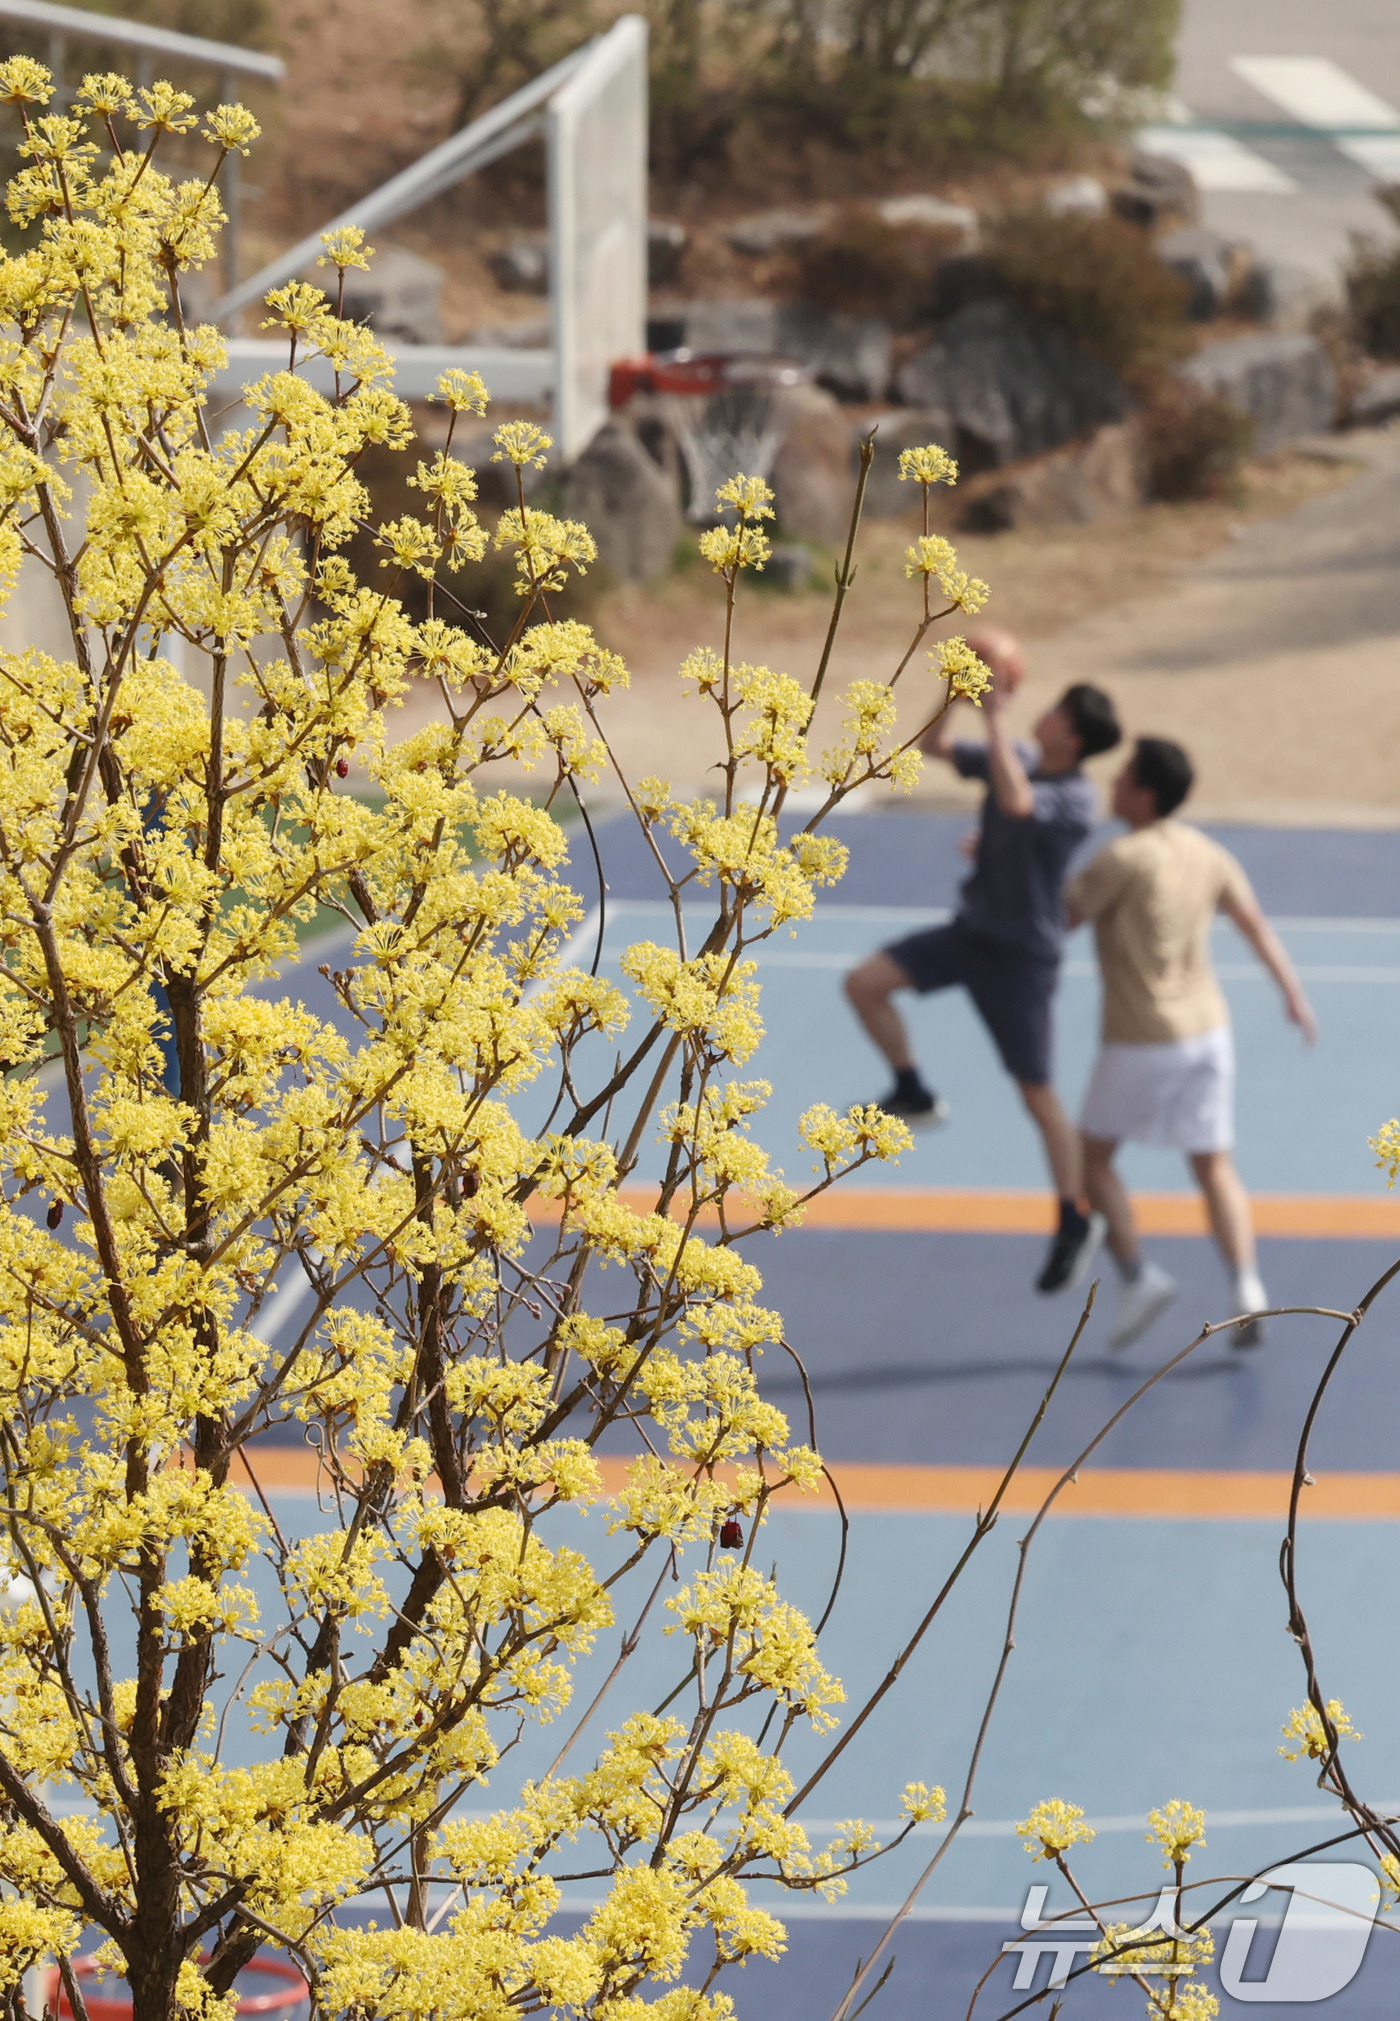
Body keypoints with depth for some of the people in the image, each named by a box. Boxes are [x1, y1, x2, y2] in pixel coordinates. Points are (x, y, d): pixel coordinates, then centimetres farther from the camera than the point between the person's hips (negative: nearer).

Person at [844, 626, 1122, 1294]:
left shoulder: (1076, 799, -23)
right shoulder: (1017, 759, 1)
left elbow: (1016, 801, -43)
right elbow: (933, 745, 5)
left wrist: (996, 715, -37)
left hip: (1022, 953, -7)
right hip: (971, 930, 7)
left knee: (1037, 1094, 1)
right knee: (864, 983, -9)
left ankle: (1075, 1223, 16)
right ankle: (915, 1094, 11)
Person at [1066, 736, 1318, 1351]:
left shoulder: (1123, 859, -16)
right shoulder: (1207, 855, 4)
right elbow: (1256, 925, 10)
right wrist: (1293, 994, 20)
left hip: (1139, 1041, -6)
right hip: (1207, 1029, 6)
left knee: (1094, 1156, 12)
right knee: (1215, 1167, 10)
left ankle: (1136, 1275, 2)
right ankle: (1246, 1289, -4)